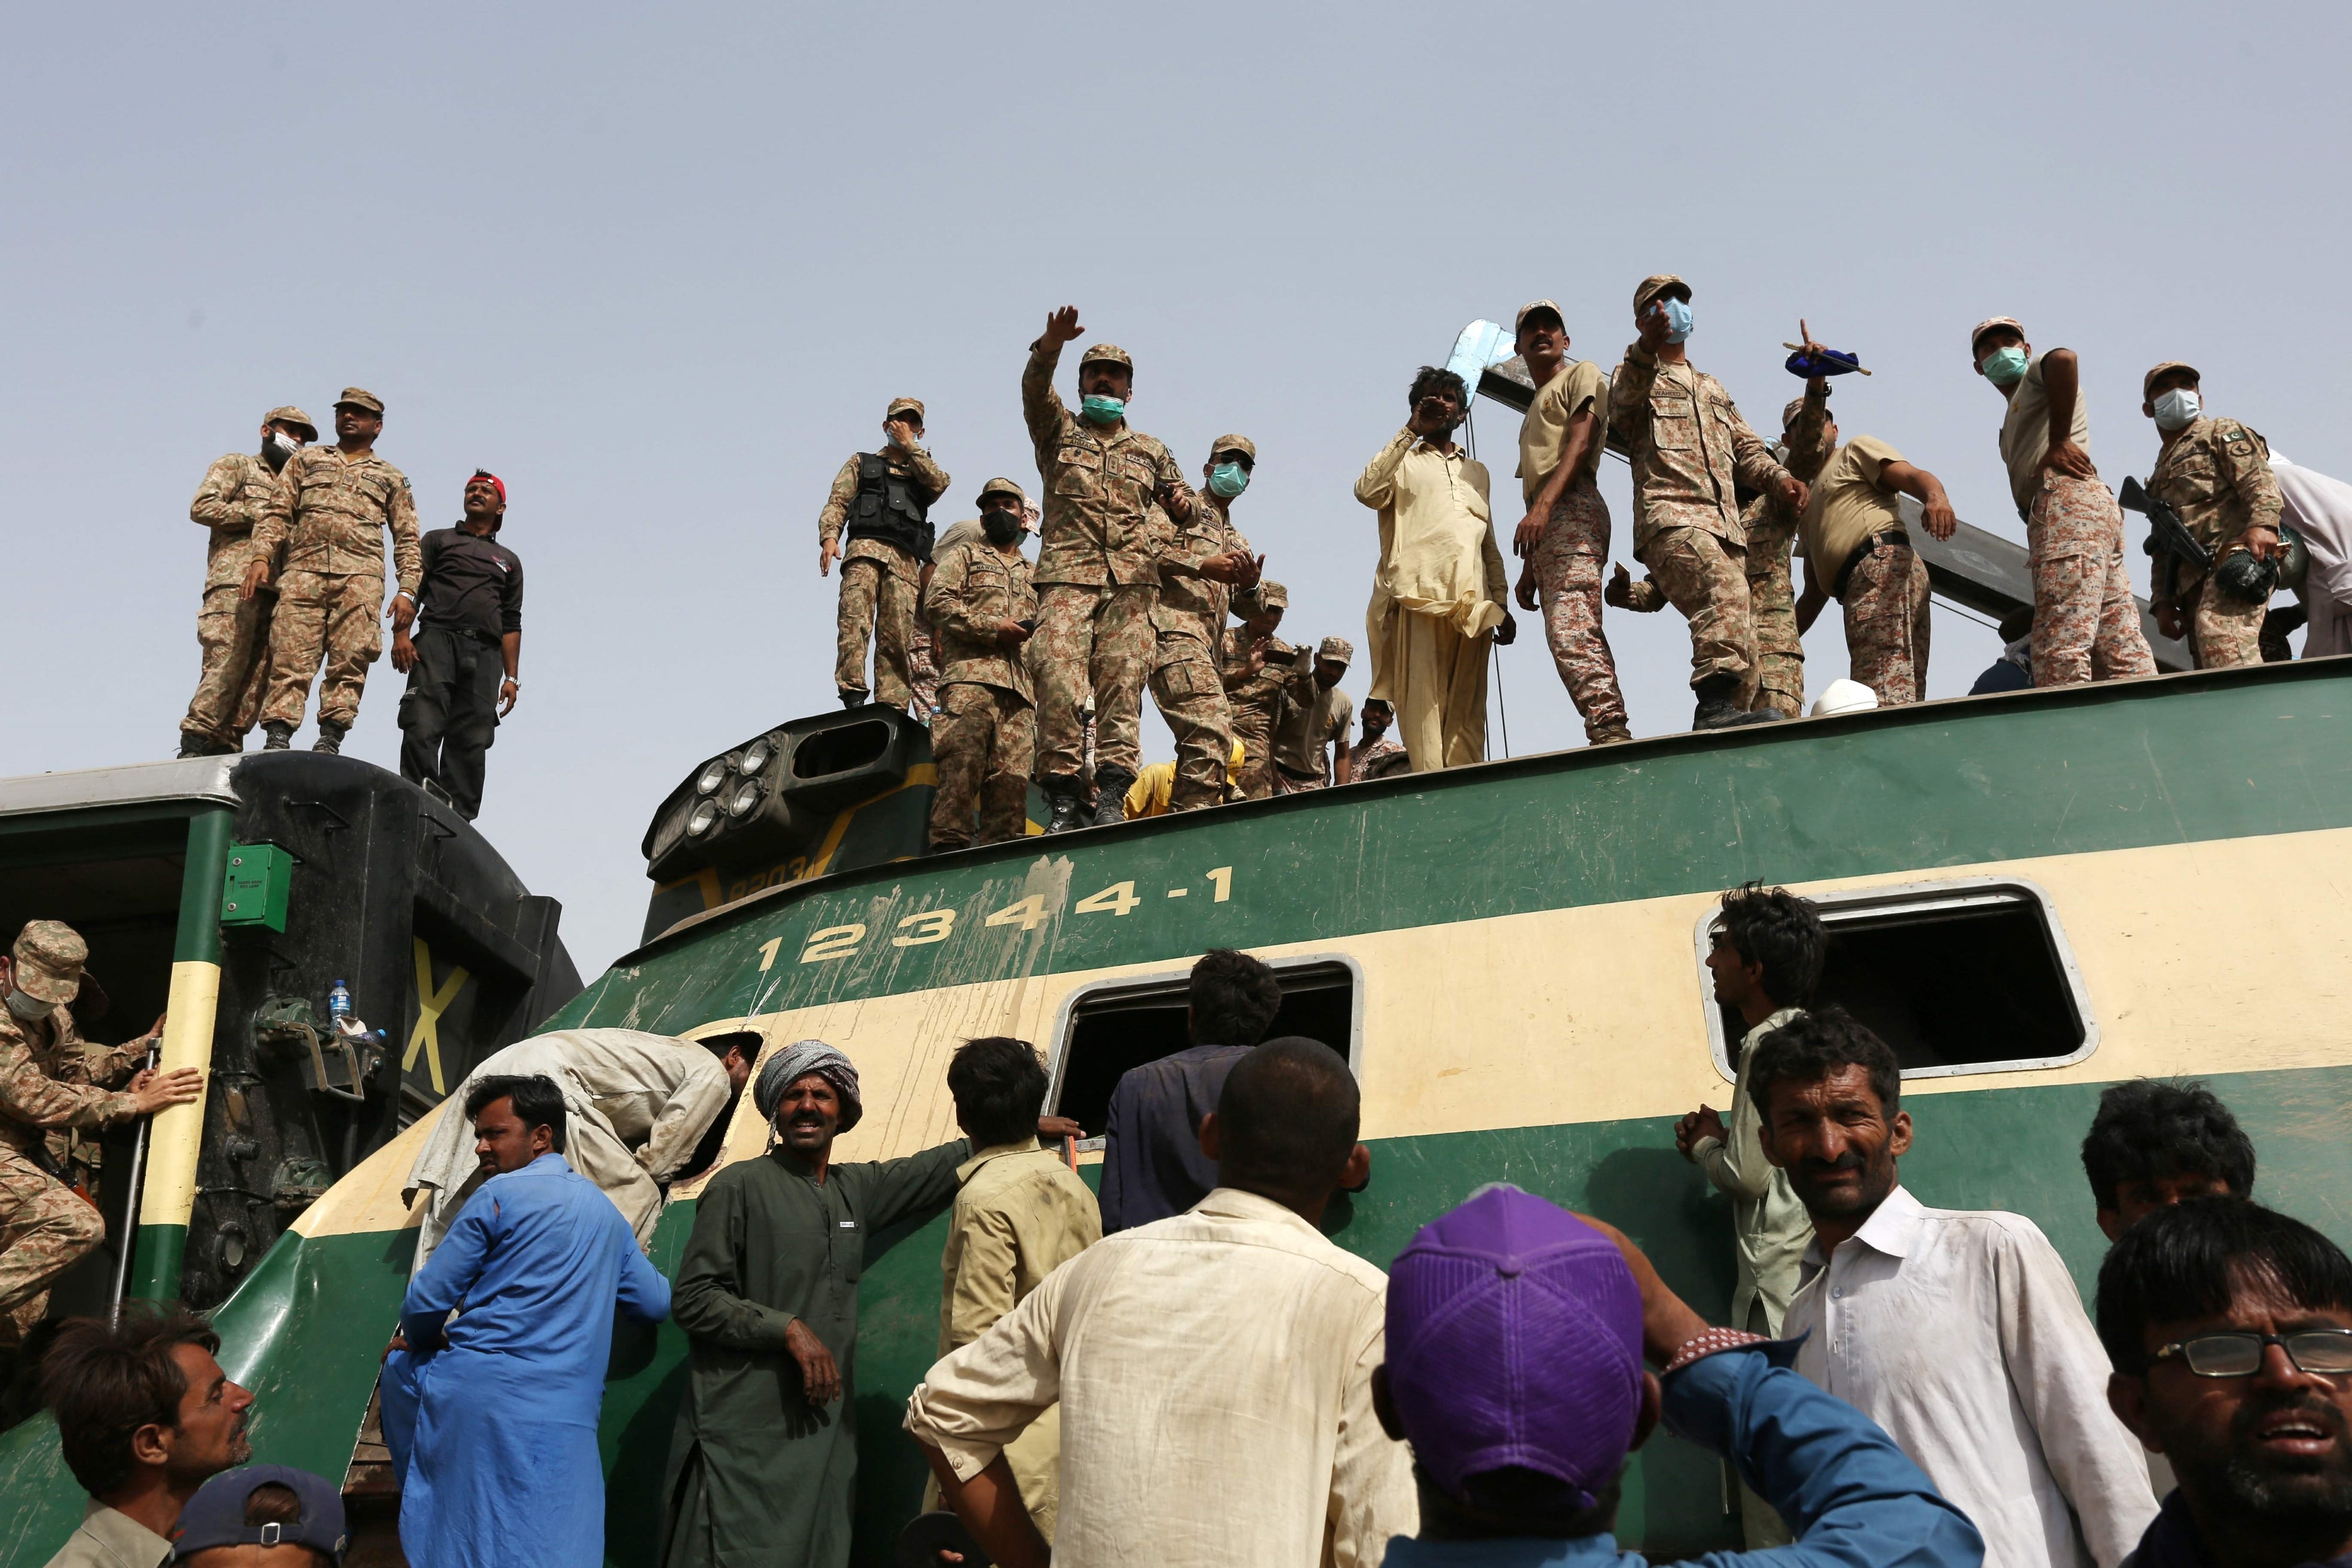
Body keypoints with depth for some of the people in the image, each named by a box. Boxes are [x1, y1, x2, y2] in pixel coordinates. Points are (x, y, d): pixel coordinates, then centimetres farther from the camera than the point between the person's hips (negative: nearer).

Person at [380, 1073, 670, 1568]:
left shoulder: (500, 1195, -1)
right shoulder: (607, 1213, 18)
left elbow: (428, 1301, 0)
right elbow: (657, 1303, 25)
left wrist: (422, 1341, 22)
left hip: (475, 1392, -4)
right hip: (569, 1414, 4)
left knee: (402, 1366, 26)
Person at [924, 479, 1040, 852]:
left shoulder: (1034, 574, 33)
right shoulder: (963, 556, 19)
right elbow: (936, 604, 3)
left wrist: (1035, 632, 4)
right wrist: (992, 627, -7)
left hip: (1021, 685, 4)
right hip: (971, 674, -4)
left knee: (1013, 774, -8)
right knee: (964, 761, -21)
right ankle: (948, 845, -26)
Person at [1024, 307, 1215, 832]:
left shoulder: (1151, 451, 28)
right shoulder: (1059, 431, 20)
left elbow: (1180, 499, 35)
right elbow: (1035, 390, 1)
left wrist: (1181, 503, 8)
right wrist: (1050, 347, -20)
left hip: (1133, 580, 2)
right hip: (1067, 574, -2)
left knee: (1122, 681, -12)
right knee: (1060, 675, -18)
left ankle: (1111, 798, -17)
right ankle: (1063, 799, -18)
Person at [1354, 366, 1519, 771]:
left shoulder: (1476, 471, 30)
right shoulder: (1403, 461, 18)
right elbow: (1367, 492, -5)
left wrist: (1503, 605, 15)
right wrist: (1410, 431, -4)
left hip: (1473, 603, 4)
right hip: (1419, 595, -4)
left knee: (1467, 711, -5)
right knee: (1423, 703, -16)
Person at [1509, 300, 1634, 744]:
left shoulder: (1581, 374, 11)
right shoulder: (1537, 407, 35)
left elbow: (1580, 444, -7)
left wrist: (1542, 506, -22)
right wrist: (1530, 568, 20)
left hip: (1571, 511, -9)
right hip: (1545, 525, 9)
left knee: (1571, 633, -25)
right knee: (1579, 639, -3)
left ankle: (1611, 735, -34)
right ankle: (1612, 740, -9)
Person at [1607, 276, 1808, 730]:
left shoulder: (1714, 389, 36)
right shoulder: (1637, 376, 17)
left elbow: (1747, 447, 29)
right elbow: (1622, 402, -8)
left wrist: (1779, 478, 6)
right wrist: (1647, 349, -28)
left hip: (1727, 523, 7)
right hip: (1671, 517, -7)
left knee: (1743, 636, -4)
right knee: (1725, 590, -34)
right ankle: (1715, 705, -44)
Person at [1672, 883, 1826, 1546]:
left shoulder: (1767, 1045, -10)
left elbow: (1748, 1174, -14)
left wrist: (1705, 1142, 4)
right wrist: (1718, 1144, 12)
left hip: (1779, 1287, -9)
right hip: (1819, 1269, 9)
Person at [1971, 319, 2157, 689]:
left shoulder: (2037, 372, 13)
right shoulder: (2014, 421, 37)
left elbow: (2064, 359, -13)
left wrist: (2059, 440, -13)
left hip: (2067, 499, -10)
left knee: (2059, 649, -21)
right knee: (2121, 651, -1)